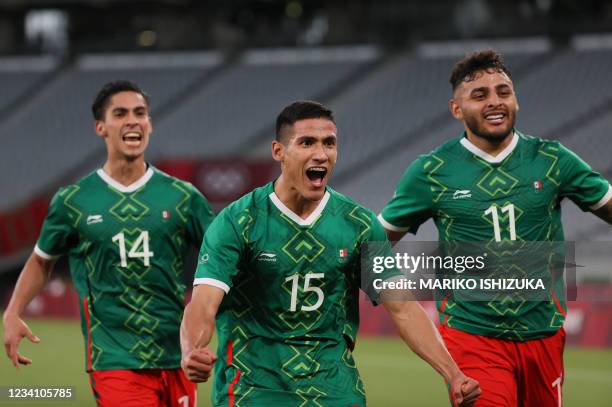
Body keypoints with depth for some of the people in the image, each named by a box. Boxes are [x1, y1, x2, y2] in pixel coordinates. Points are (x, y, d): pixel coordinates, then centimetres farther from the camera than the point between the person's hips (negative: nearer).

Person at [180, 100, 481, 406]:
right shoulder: (237, 221, -8)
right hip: (254, 381, -3)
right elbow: (203, 305, -17)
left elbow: (403, 309, 1)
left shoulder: (360, 225, 1)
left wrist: (453, 375, -10)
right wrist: (191, 353, -39)